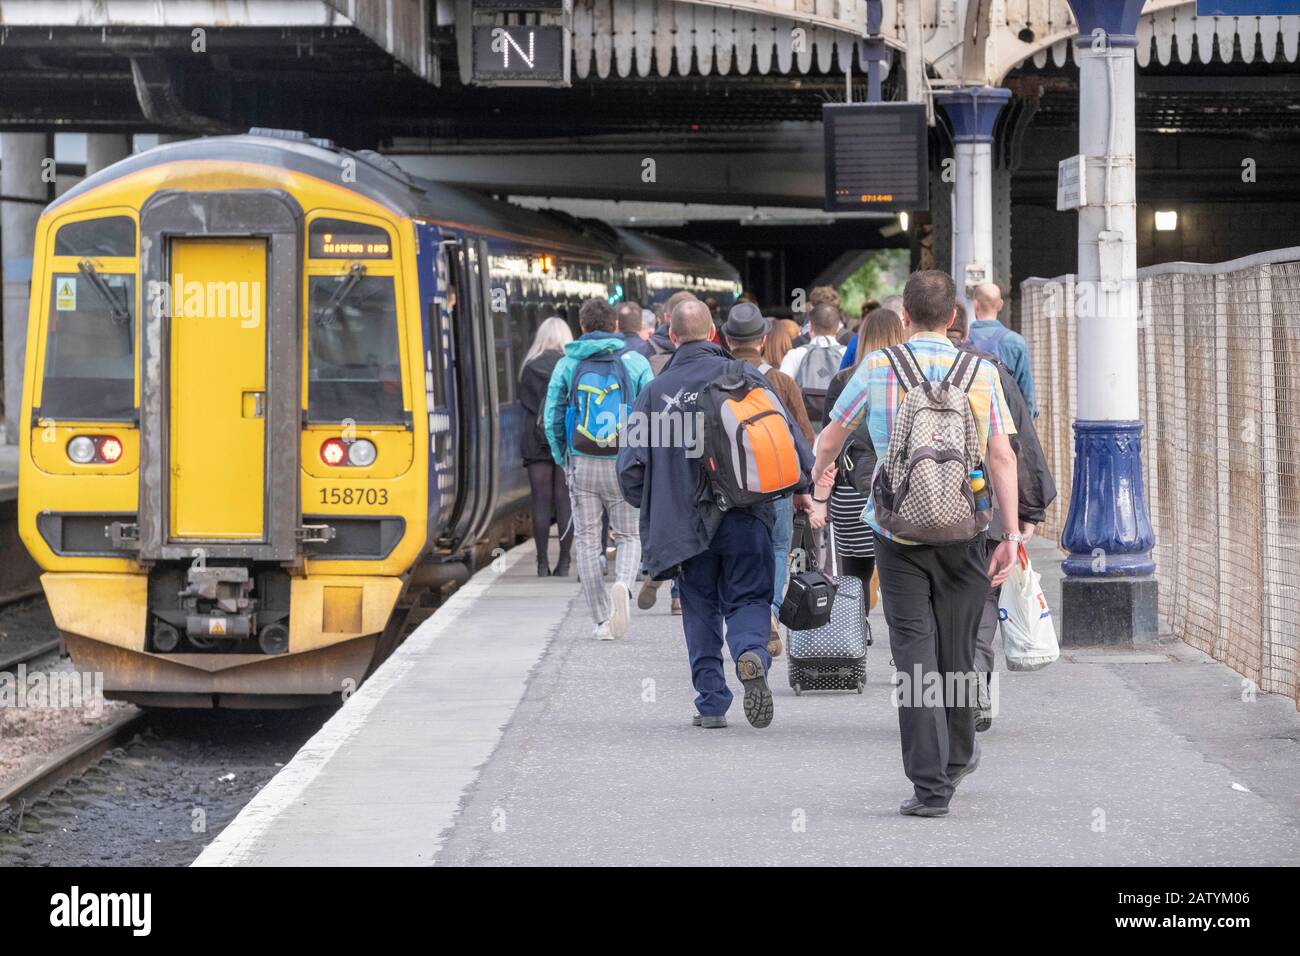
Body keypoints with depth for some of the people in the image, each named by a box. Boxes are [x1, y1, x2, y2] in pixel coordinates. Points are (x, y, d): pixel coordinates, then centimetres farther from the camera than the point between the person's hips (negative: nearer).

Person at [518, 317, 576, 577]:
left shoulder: (529, 367, 2)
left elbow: (524, 402, 5)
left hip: (536, 441, 1)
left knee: (541, 502, 3)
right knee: (565, 501, 2)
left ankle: (542, 563, 1)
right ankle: (563, 562, 1)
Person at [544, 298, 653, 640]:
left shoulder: (567, 365, 2)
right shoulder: (635, 362, 1)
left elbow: (553, 420, 1)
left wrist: (562, 460, 14)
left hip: (582, 464, 0)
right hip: (624, 465, 0)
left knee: (588, 543, 8)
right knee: (629, 536, 13)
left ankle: (602, 621, 5)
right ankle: (623, 584, -18)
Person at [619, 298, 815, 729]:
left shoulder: (655, 390, 1)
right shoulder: (743, 375, 0)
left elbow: (631, 467, 0)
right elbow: (788, 431, -4)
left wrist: (651, 508, 17)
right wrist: (802, 486, 7)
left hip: (686, 520, 1)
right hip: (744, 515, -1)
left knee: (701, 611, 12)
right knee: (748, 598, 7)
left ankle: (711, 702, 7)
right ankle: (751, 652, -25)